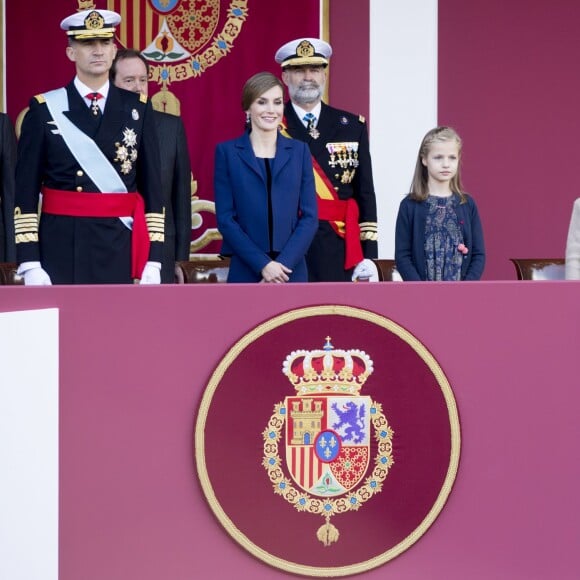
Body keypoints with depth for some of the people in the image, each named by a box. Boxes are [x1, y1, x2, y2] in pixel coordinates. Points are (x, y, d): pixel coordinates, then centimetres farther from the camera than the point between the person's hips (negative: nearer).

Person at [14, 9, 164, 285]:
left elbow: (152, 187, 6)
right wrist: (30, 264, -8)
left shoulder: (137, 109, 6)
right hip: (60, 249, -1)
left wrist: (153, 260, -1)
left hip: (120, 249, 2)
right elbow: (26, 190, -1)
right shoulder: (44, 109, 1)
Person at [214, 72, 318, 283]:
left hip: (291, 272, 2)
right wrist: (262, 264, -11)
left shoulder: (299, 151, 10)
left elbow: (309, 216, 5)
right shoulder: (227, 152, 5)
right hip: (246, 272, -2)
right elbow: (225, 218, -1)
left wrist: (283, 263, -9)